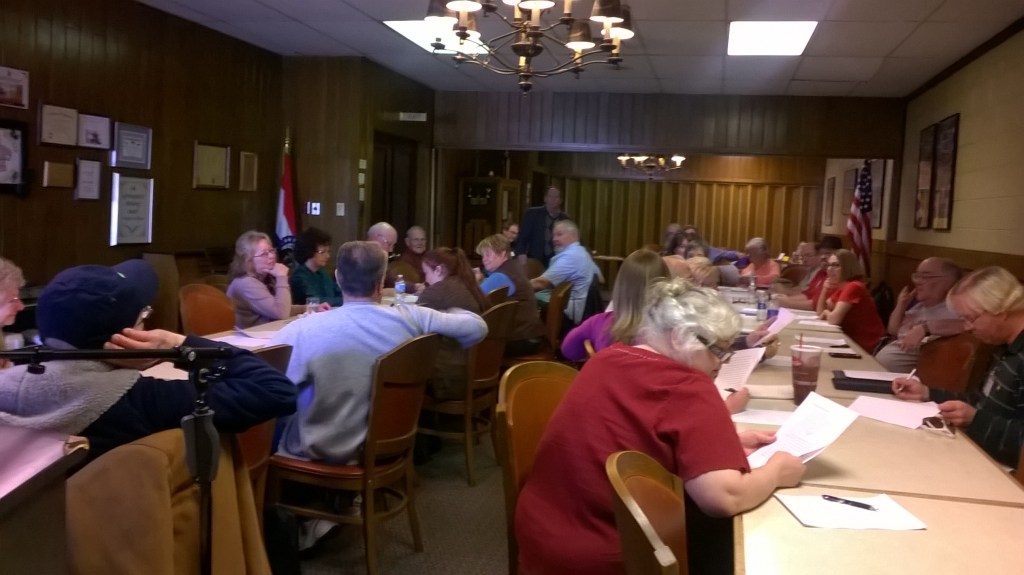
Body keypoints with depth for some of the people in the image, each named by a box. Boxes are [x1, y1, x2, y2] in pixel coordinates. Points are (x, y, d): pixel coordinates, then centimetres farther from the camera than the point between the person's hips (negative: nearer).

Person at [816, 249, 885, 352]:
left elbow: (833, 319, -25)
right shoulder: (839, 288, 7)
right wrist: (824, 289, -3)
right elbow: (820, 313, 9)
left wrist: (826, 312, -3)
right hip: (853, 341, 7)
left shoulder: (853, 287, -19)